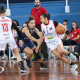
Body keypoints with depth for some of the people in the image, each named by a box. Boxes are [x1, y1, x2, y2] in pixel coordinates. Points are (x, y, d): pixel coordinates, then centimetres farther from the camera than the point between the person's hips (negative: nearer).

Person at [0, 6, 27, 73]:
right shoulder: (9, 20, 13)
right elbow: (17, 30, 12)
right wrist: (20, 39, 18)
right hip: (10, 38, 2)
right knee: (17, 53, 15)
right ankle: (22, 68, 5)